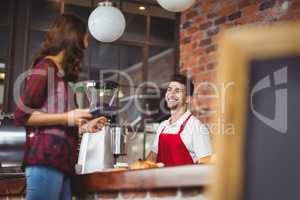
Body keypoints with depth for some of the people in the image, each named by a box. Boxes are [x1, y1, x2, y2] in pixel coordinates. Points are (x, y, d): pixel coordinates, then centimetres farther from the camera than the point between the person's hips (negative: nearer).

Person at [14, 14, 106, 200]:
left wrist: (84, 126, 20)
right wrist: (66, 118, -12)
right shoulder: (45, 67, -2)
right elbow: (22, 115, -9)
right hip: (45, 160, -9)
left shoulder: (61, 72, 21)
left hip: (61, 162, 9)